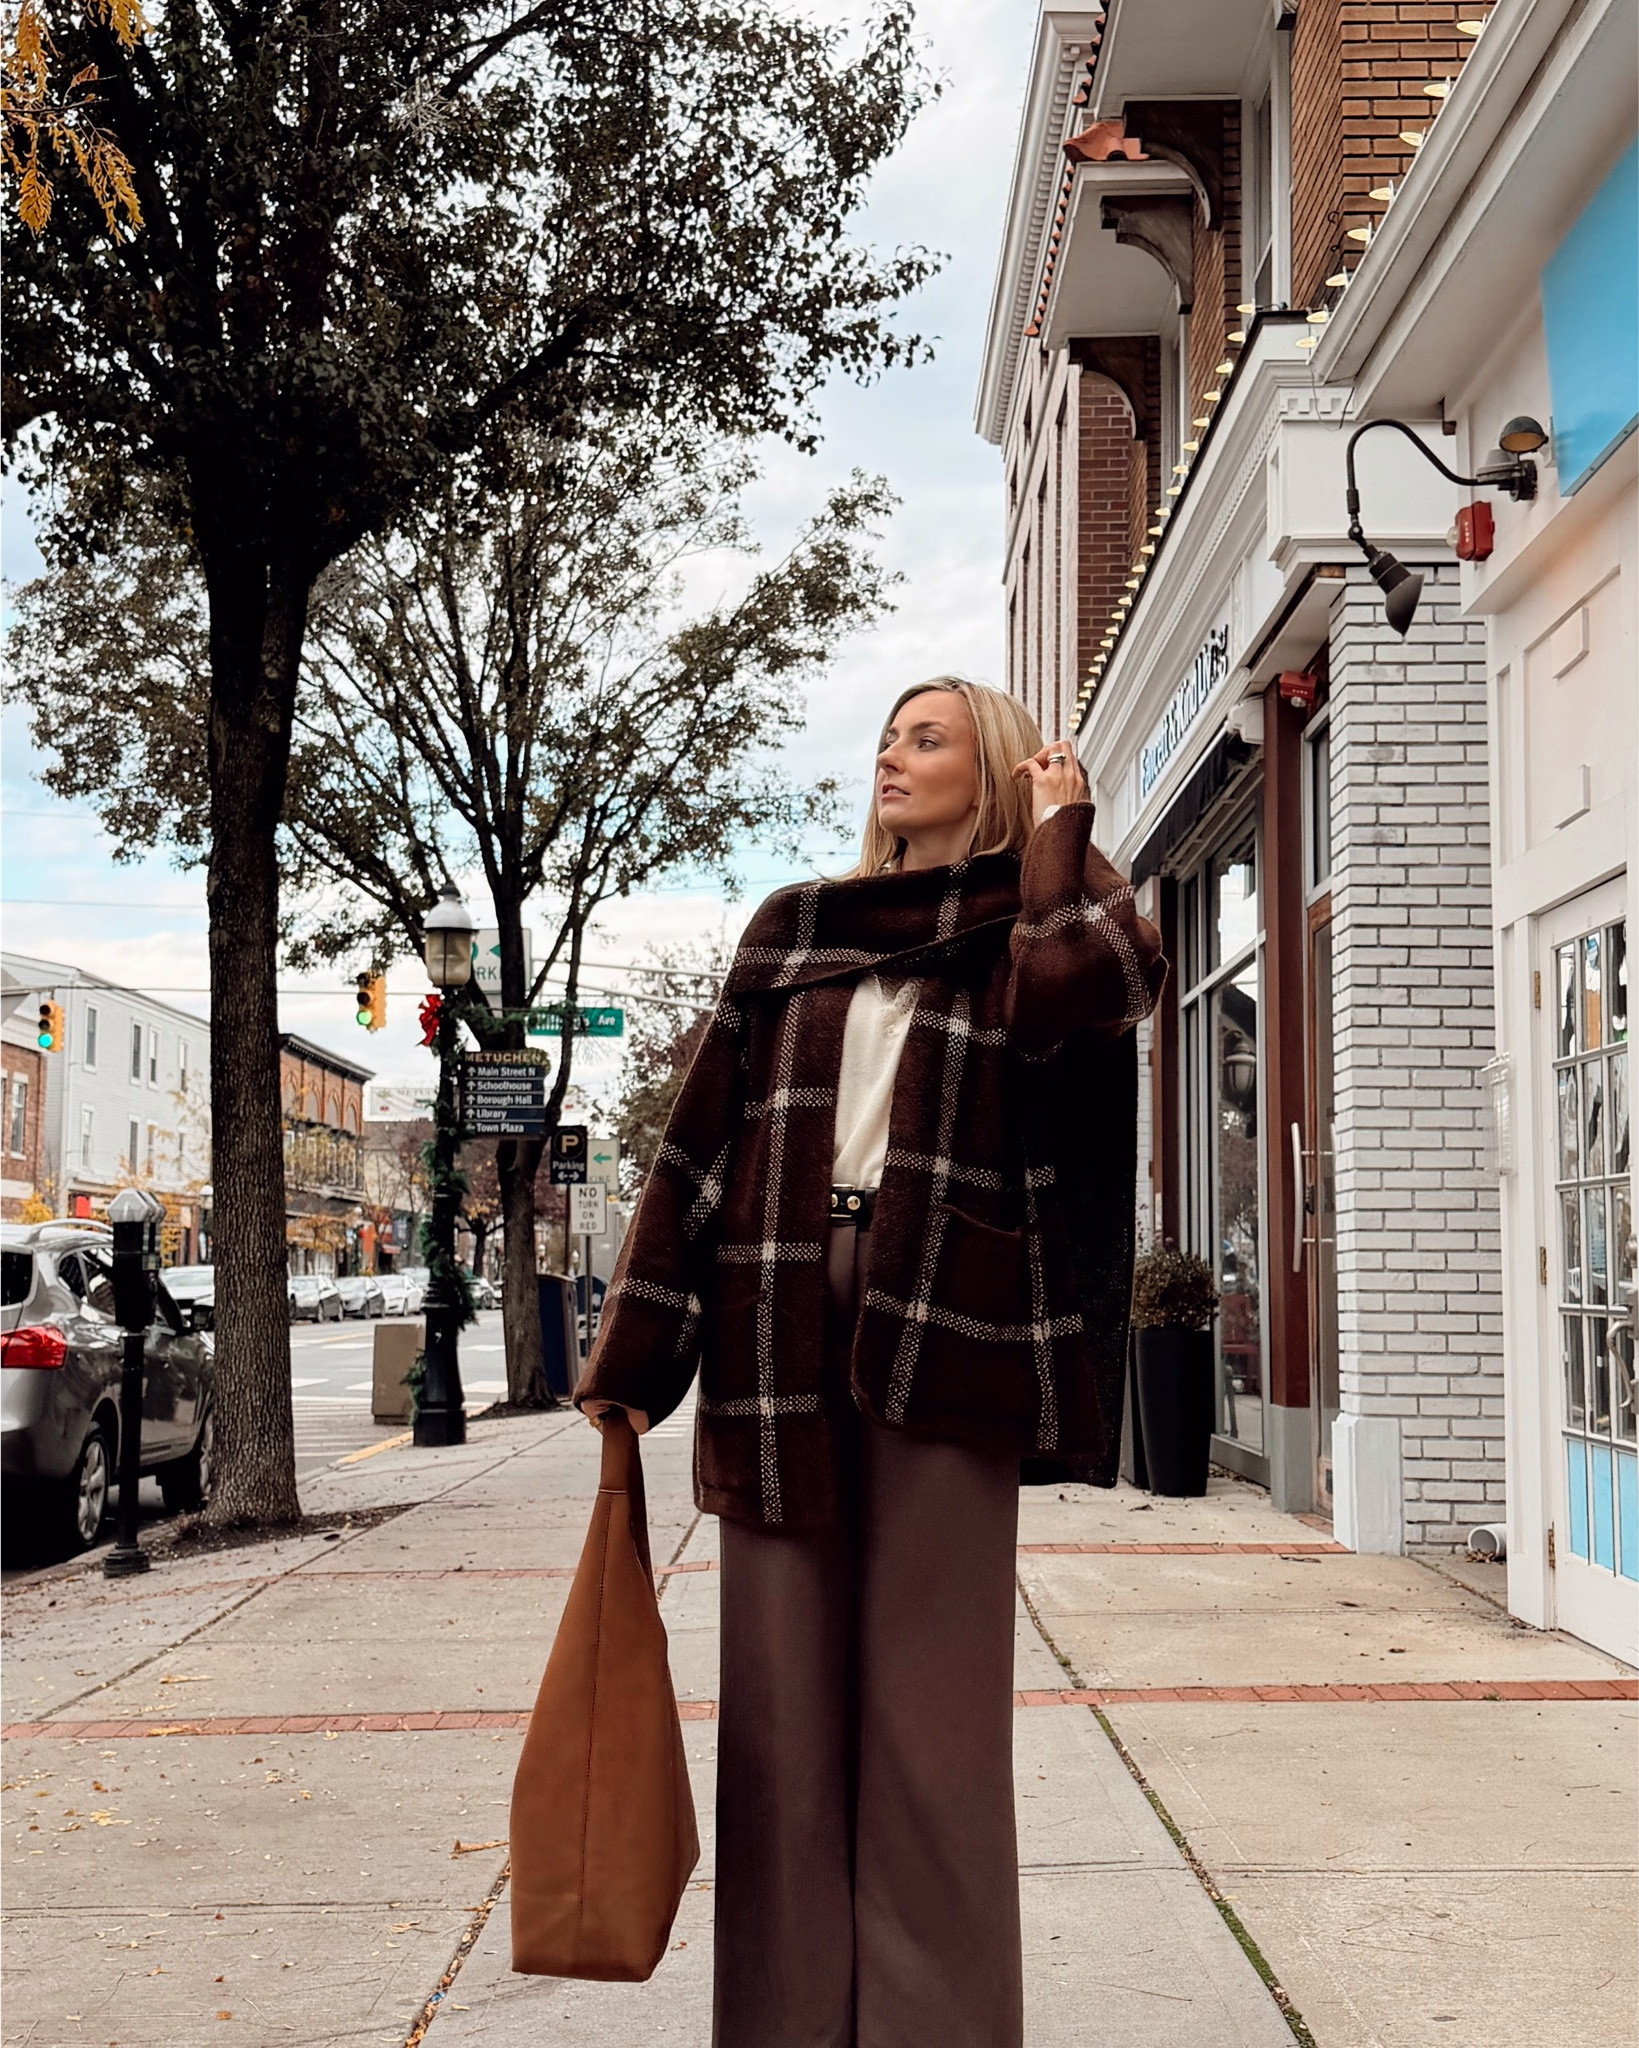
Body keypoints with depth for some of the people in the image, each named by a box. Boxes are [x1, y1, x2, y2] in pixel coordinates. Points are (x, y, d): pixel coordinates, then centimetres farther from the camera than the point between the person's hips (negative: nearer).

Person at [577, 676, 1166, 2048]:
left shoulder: (1036, 921, 10)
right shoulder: (793, 932, 17)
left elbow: (1090, 982, -17)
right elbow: (703, 1139, 11)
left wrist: (1060, 837, 1)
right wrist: (635, 1353, 5)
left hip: (940, 1333, -3)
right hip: (777, 1332, 3)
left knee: (930, 1696, -1)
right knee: (782, 1694, 5)